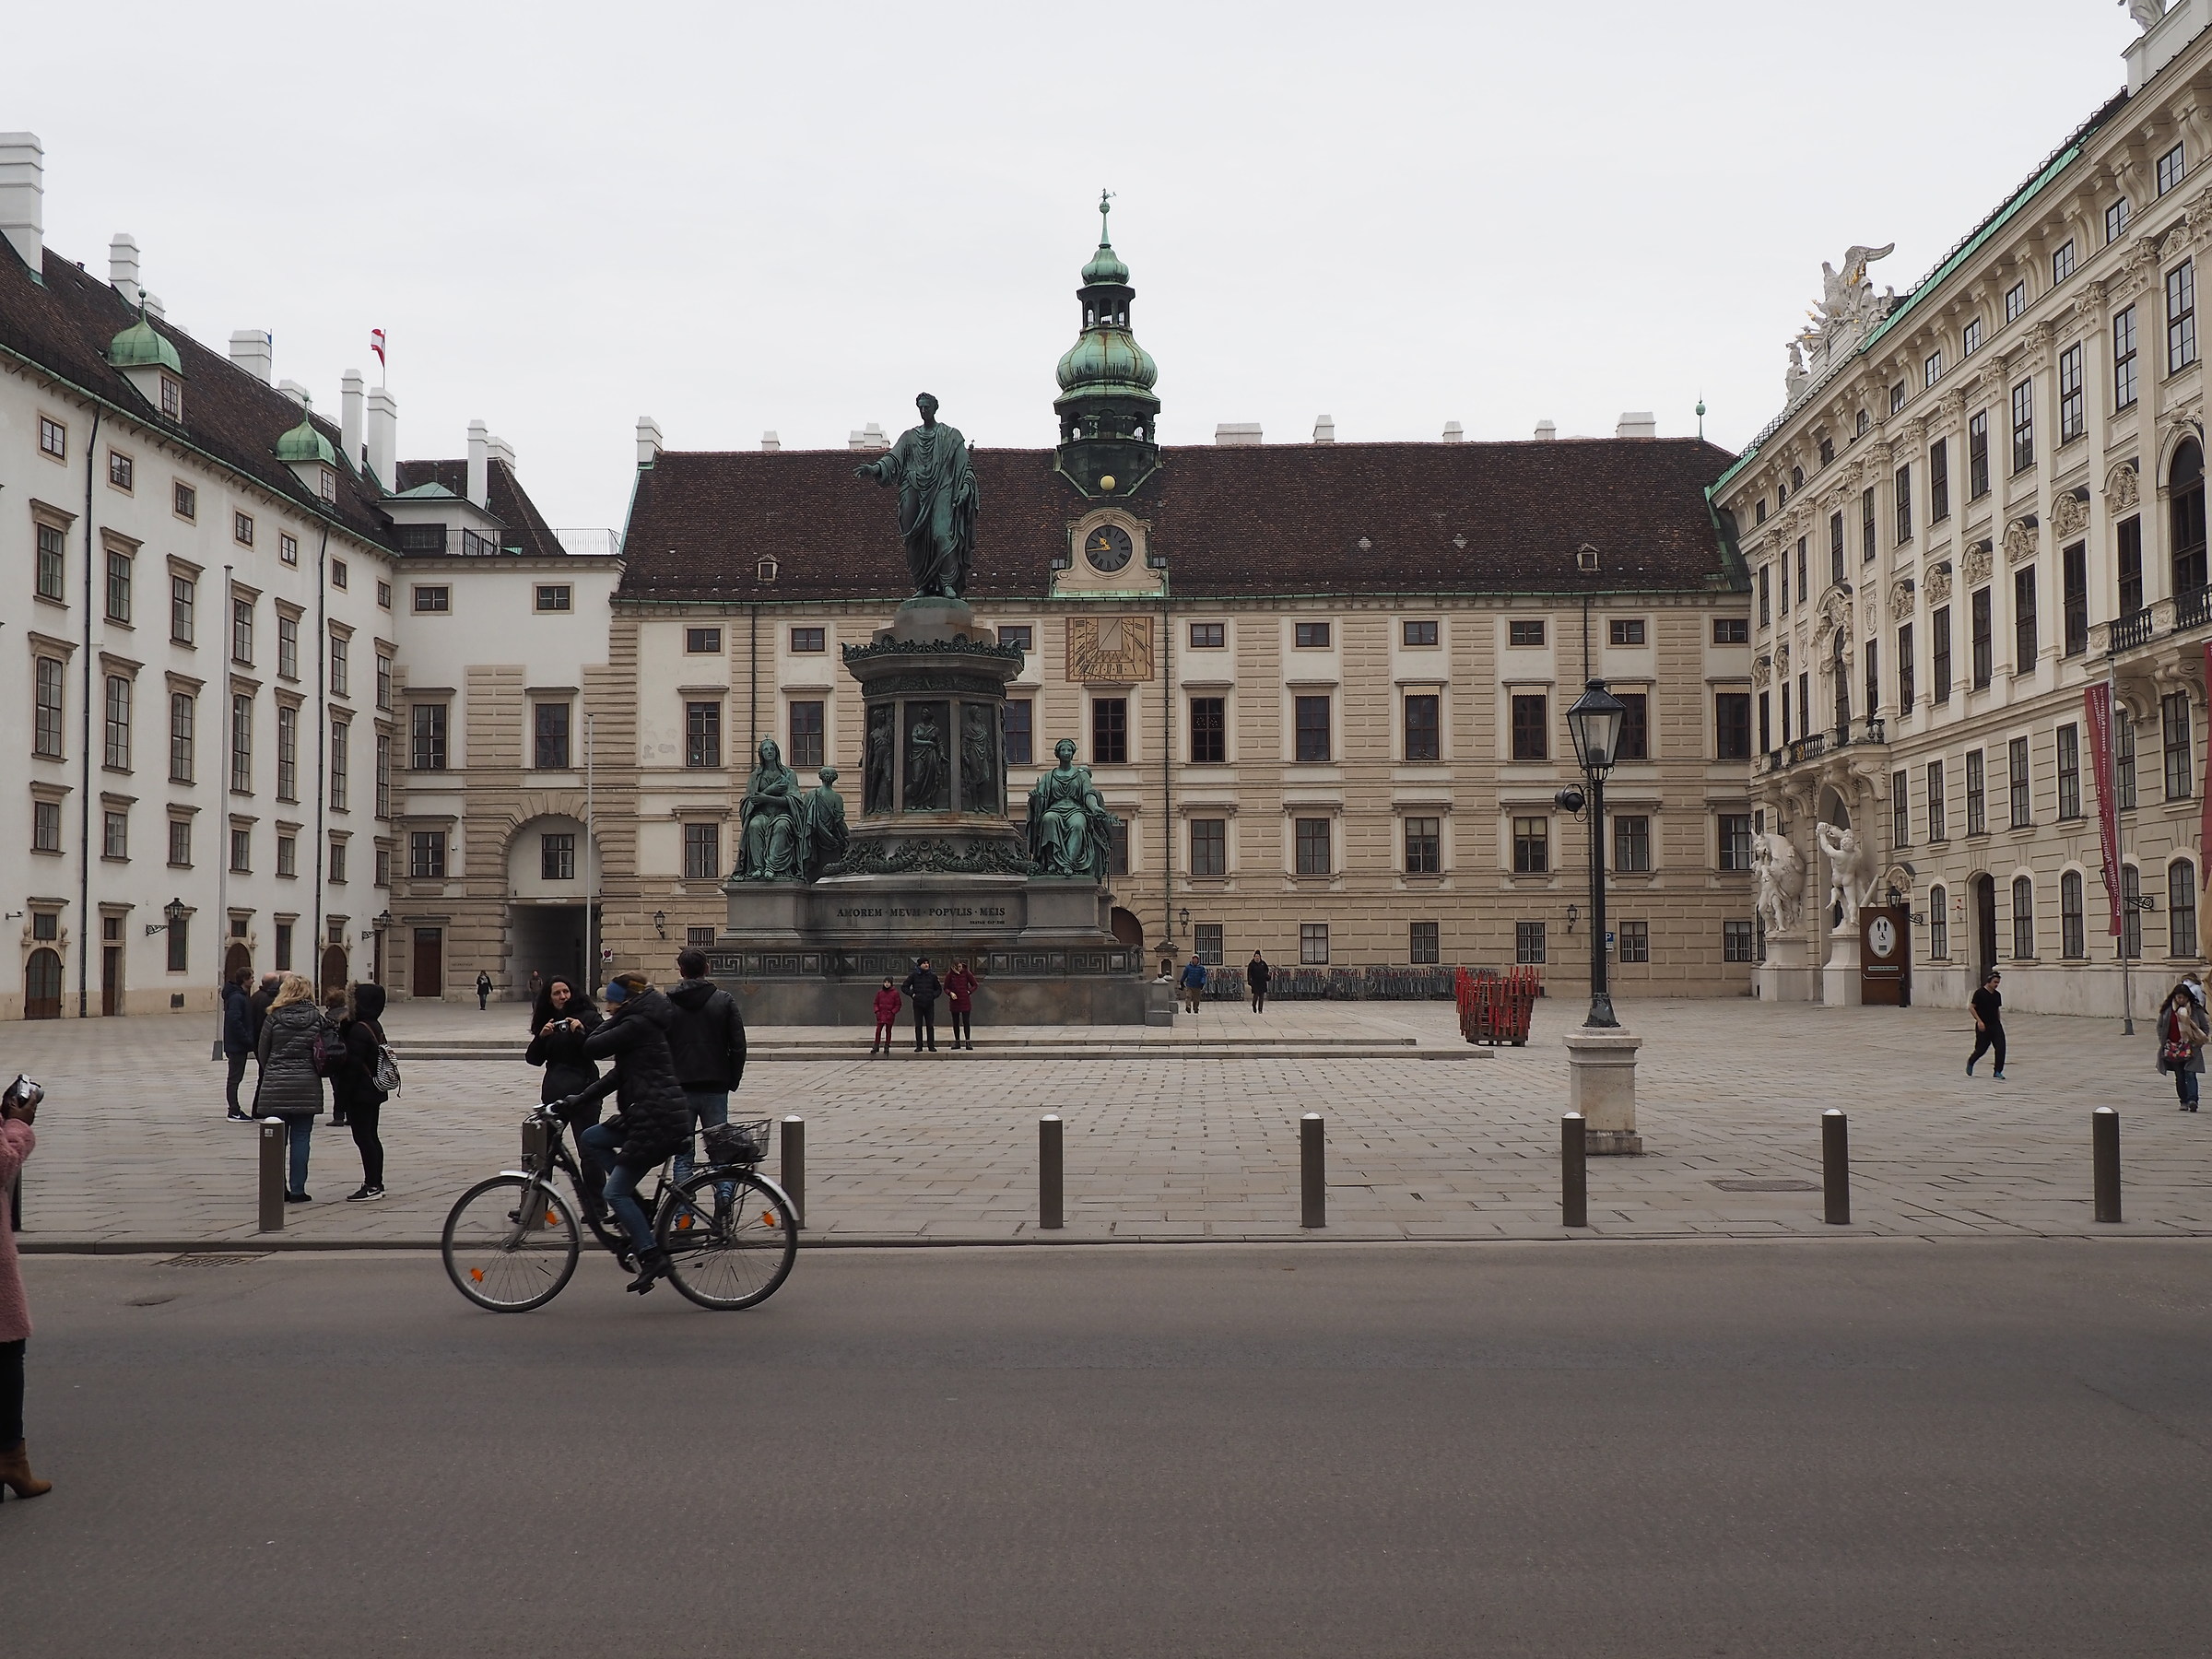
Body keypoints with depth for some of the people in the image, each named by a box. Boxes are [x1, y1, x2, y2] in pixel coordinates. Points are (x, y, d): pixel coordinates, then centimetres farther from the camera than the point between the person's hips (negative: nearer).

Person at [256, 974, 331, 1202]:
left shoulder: (274, 1018, -3)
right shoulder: (318, 1019, -1)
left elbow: (263, 1053, 3)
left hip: (275, 1087, 0)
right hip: (307, 1087, 0)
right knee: (300, 1138, 5)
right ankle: (297, 1190, 4)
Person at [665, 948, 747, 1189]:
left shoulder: (667, 1004, -2)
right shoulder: (725, 1000, -1)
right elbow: (738, 1046, -2)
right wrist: (732, 1081, 8)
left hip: (679, 1089, 0)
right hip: (715, 1088, 0)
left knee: (682, 1155, 6)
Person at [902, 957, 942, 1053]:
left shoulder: (932, 976, 7)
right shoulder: (914, 976, 2)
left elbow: (939, 989, 17)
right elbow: (904, 987, 7)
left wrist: (934, 995, -1)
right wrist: (912, 994, -5)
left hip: (929, 1004, 1)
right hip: (918, 1004, -1)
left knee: (930, 1025, 0)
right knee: (918, 1026, 2)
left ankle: (931, 1046, 6)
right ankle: (919, 1046, 8)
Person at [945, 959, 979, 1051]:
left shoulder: (967, 973, -1)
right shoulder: (950, 975, 0)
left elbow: (974, 985, 8)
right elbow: (945, 988, 5)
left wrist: (969, 991, -5)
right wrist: (950, 993, -12)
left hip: (965, 1001, -1)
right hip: (955, 1002, 1)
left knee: (966, 1022, -4)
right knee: (956, 1023, 8)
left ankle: (968, 1042, -1)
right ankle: (957, 1041, 17)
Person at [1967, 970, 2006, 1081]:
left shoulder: (1997, 995, 7)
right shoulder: (1980, 993, -11)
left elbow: (1998, 1009, 18)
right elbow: (1972, 1008, -10)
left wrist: (1999, 1021, 15)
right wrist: (1979, 1021, -17)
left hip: (1995, 1025, 5)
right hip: (1983, 1026, -5)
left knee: (2001, 1047, -9)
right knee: (1981, 1049, 5)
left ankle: (1998, 1072, -3)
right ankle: (1970, 1062, 36)